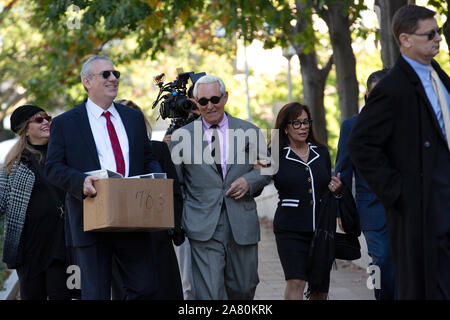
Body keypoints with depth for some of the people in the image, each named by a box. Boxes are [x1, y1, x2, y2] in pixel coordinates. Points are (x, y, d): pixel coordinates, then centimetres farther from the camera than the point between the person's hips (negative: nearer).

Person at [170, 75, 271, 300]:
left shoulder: (249, 131, 8)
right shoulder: (182, 136, 4)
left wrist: (249, 181, -6)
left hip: (242, 226, 2)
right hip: (203, 228, -2)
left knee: (243, 290, 11)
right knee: (209, 293, -10)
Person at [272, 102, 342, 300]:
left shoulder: (321, 152, 13)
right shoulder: (277, 155, -1)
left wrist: (336, 189, 1)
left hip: (321, 228, 4)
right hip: (290, 229, -4)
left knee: (321, 289, 7)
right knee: (295, 283, -18)